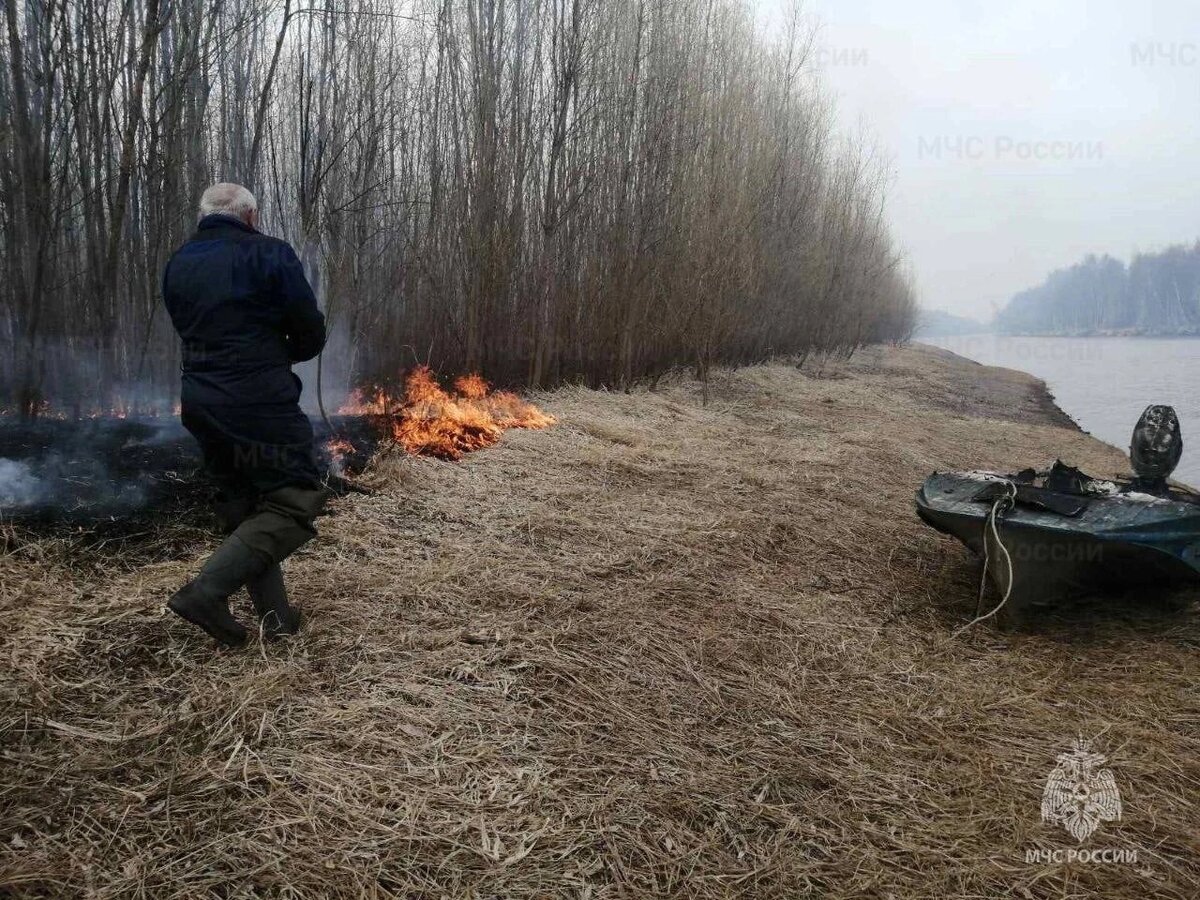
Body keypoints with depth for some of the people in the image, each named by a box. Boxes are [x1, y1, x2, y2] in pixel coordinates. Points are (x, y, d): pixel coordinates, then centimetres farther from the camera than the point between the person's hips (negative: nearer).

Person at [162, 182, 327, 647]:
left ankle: (276, 617, 18)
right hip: (261, 404, -7)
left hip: (200, 404, 8)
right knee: (294, 502, -1)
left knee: (242, 509, 16)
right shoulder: (269, 254, -6)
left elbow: (193, 333, 17)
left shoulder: (177, 265, 14)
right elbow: (311, 334, -6)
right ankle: (206, 592, -12)